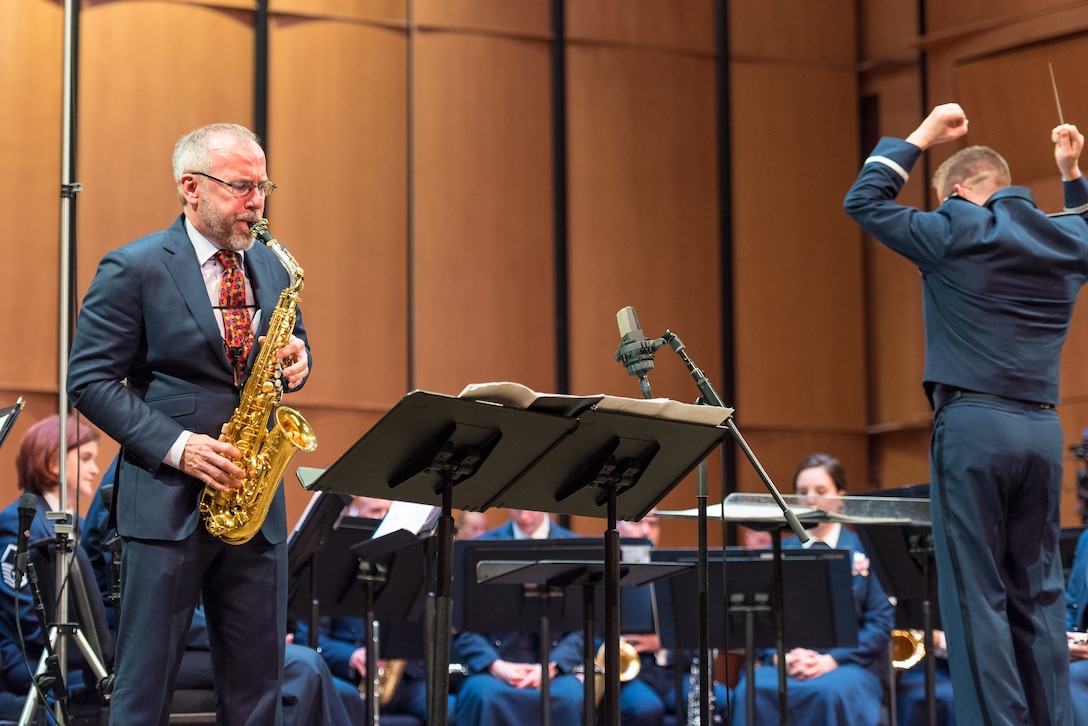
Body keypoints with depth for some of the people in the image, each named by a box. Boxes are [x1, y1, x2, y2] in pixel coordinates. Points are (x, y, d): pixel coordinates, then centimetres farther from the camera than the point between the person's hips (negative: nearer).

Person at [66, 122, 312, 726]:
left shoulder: (271, 268, 12)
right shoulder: (133, 269, -6)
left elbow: (293, 347, 25)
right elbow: (89, 381, -8)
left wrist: (294, 364, -1)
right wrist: (177, 446, -18)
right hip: (167, 501, -5)